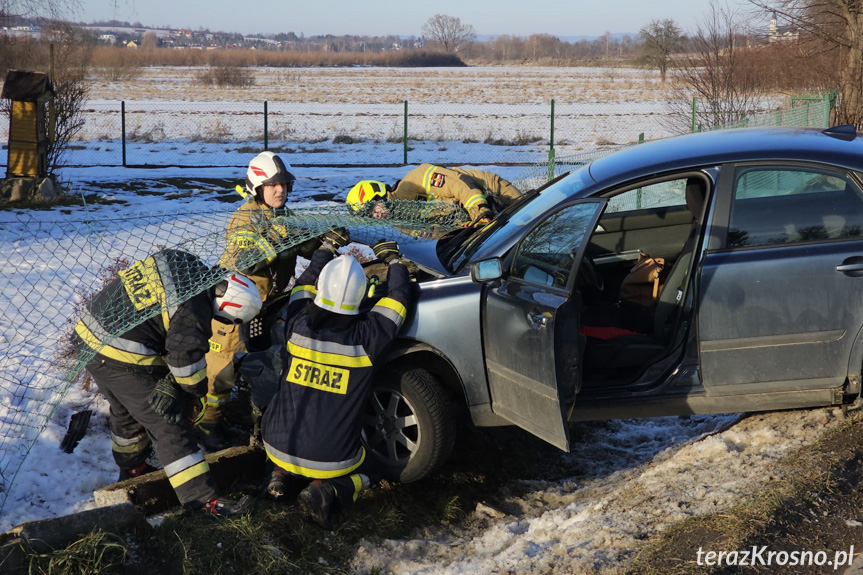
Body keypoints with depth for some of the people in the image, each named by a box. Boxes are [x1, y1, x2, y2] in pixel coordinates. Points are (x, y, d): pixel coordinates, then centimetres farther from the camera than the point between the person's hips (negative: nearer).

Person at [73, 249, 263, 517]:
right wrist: (198, 391, 5)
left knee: (127, 410, 29)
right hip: (123, 359, -9)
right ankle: (201, 496, 0)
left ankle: (132, 469, 50)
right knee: (167, 422, -3)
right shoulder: (192, 313, -23)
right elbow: (187, 359, -16)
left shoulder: (182, 264, 2)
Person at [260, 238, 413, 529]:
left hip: (278, 447, 4)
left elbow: (305, 281, 10)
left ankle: (282, 473, 13)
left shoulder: (298, 326, -11)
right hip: (331, 459, -4)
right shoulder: (365, 338, -18)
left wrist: (326, 250, 24)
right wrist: (393, 260, 16)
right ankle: (328, 491, -3)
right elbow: (398, 298, -2)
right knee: (371, 471, 27)